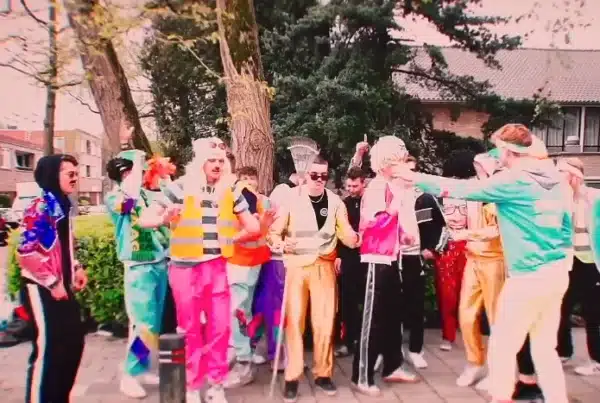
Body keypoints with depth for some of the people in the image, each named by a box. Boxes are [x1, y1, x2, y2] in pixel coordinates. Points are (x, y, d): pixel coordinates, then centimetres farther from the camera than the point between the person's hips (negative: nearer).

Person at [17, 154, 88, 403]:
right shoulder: (40, 207, -14)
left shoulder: (63, 205, 12)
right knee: (46, 349, -1)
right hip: (42, 289, -9)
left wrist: (76, 268, 10)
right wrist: (52, 282, -19)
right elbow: (25, 251, -21)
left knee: (73, 342, 13)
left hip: (63, 286, 9)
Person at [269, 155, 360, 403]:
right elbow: (275, 229, -4)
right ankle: (292, 377, 15)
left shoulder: (335, 202, 4)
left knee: (325, 321, 7)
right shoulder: (291, 198, -4)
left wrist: (355, 239, -19)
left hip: (324, 265, 2)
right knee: (294, 320, 2)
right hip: (296, 264, -2)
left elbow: (345, 233, 3)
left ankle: (323, 373, 24)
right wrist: (280, 243, -24)